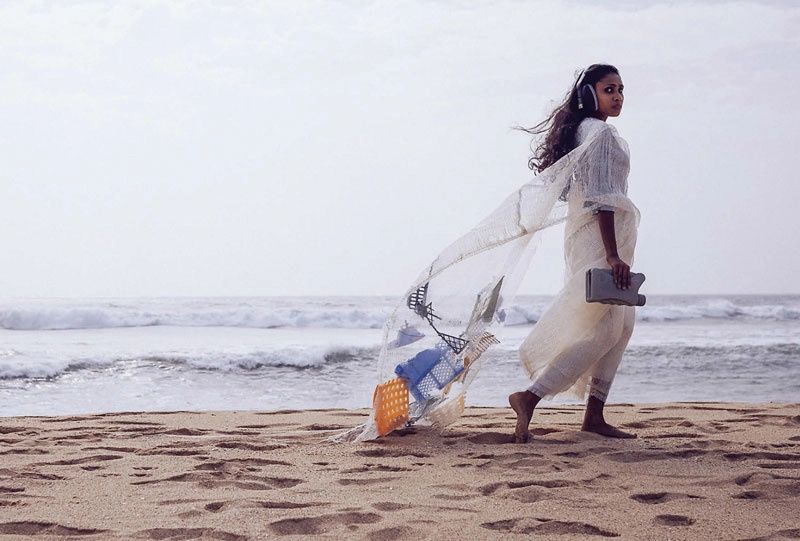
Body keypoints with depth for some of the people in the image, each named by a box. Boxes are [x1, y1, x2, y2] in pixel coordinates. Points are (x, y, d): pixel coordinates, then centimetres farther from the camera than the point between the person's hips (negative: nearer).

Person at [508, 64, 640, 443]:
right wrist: (613, 255, -24)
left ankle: (594, 415, 10)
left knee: (620, 325, 11)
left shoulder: (584, 131, 18)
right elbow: (601, 199, -20)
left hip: (589, 234, 10)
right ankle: (530, 397, -17)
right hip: (601, 237, -10)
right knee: (602, 328, -12)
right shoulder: (602, 134, -12)